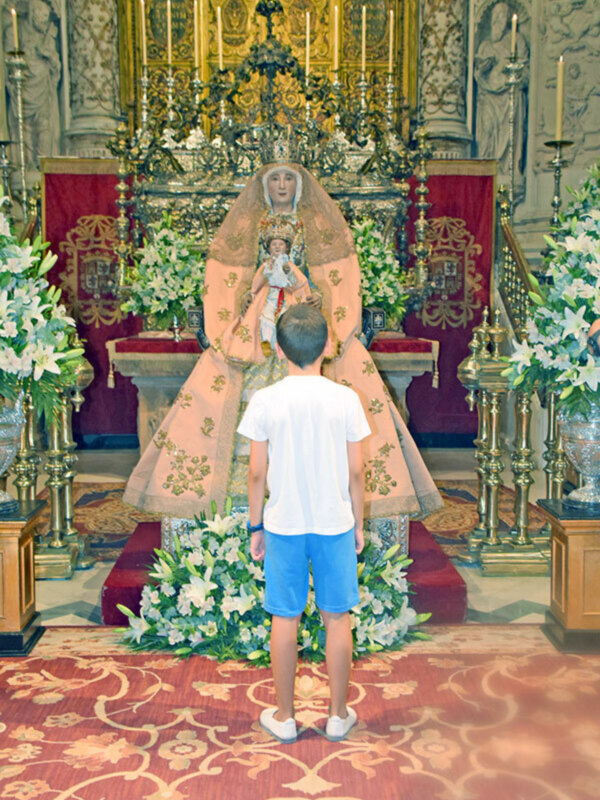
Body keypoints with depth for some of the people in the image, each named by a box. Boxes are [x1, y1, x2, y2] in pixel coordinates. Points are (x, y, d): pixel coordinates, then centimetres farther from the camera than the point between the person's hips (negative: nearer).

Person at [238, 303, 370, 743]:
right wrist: (358, 523, 10)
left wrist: (256, 526, 8)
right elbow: (356, 471, -3)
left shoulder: (265, 401, -8)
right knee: (337, 617, 12)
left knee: (285, 618, 11)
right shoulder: (346, 399, -7)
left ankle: (284, 716, 23)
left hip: (283, 525, 0)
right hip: (335, 524, 0)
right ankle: (339, 715, 24)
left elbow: (257, 473, -4)